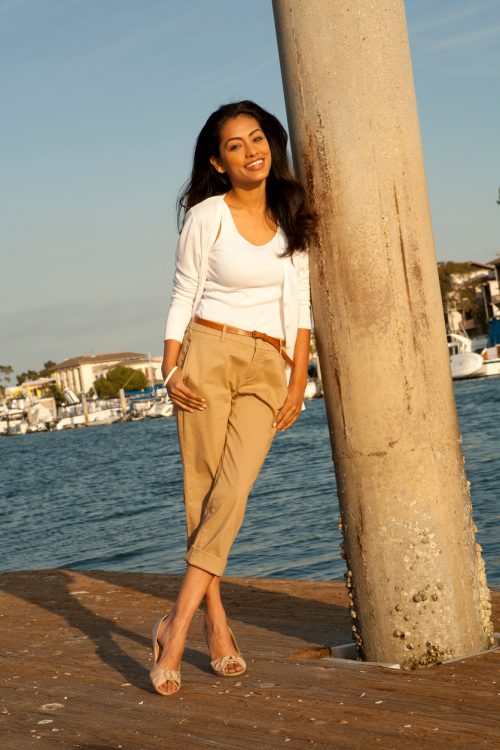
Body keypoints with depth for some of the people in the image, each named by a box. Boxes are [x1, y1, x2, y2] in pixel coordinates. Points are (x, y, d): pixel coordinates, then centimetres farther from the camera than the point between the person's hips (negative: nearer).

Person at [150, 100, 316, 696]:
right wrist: (170, 369, -9)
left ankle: (176, 626, -9)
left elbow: (299, 306, 10)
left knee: (232, 492, -12)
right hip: (209, 356, -2)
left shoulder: (291, 217, 9)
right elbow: (183, 297, 1)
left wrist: (298, 380, 3)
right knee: (203, 493, -5)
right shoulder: (207, 216, -1)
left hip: (268, 369, 2)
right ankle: (217, 626, 5)